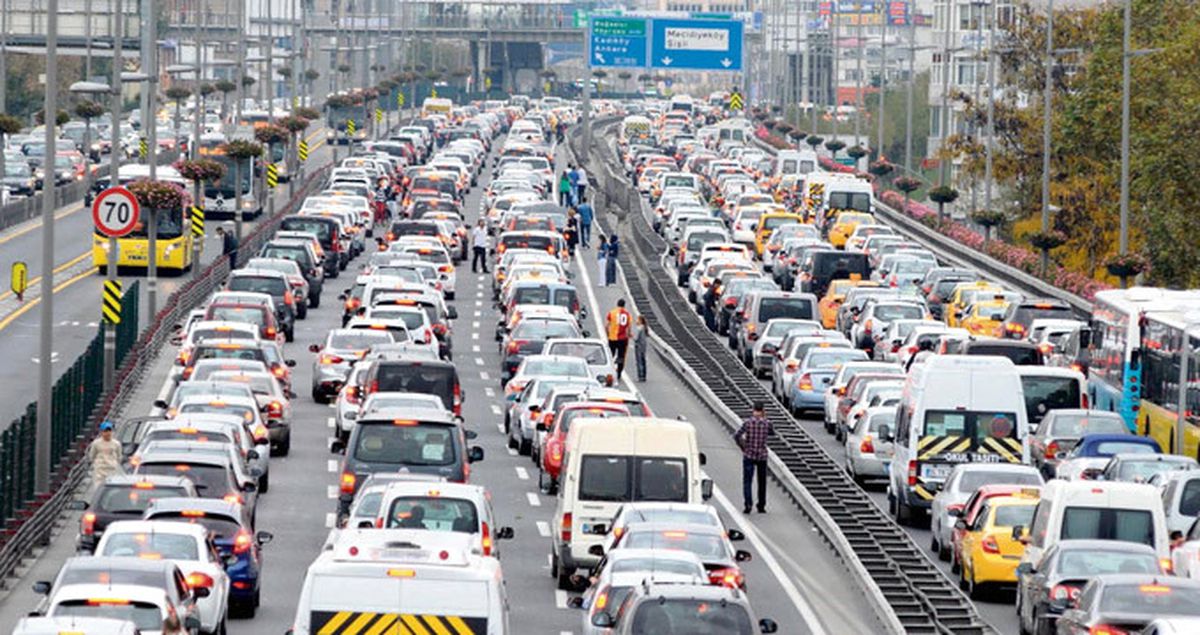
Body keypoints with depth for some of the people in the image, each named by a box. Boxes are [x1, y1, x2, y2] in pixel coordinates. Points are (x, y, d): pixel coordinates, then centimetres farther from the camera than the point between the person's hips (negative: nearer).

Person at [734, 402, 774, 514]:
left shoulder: (747, 422, -8)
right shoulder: (766, 423, -5)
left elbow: (736, 436, -14)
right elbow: (772, 432, 17)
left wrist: (742, 446, 1)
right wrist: (765, 418, 15)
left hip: (748, 455, -2)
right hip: (762, 456, 2)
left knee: (747, 481, -2)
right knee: (762, 482, 14)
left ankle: (748, 504, -20)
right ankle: (761, 506, 18)